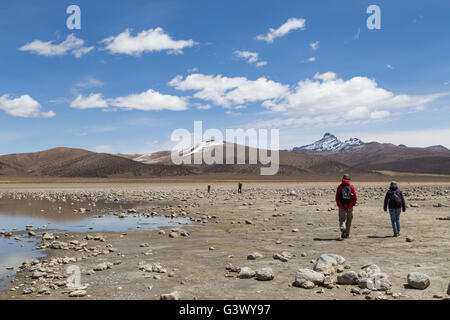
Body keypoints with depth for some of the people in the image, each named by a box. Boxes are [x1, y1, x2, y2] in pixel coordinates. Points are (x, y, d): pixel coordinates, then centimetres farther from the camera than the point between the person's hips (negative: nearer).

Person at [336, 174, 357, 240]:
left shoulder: (340, 186, -1)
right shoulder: (351, 187, -2)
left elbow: (337, 197, -2)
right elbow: (355, 197, -4)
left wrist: (338, 204, 11)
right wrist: (353, 204, 11)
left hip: (341, 206, 0)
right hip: (350, 207, 0)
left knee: (342, 219, 3)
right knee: (349, 220, 14)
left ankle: (342, 228, -27)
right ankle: (347, 234, 18)